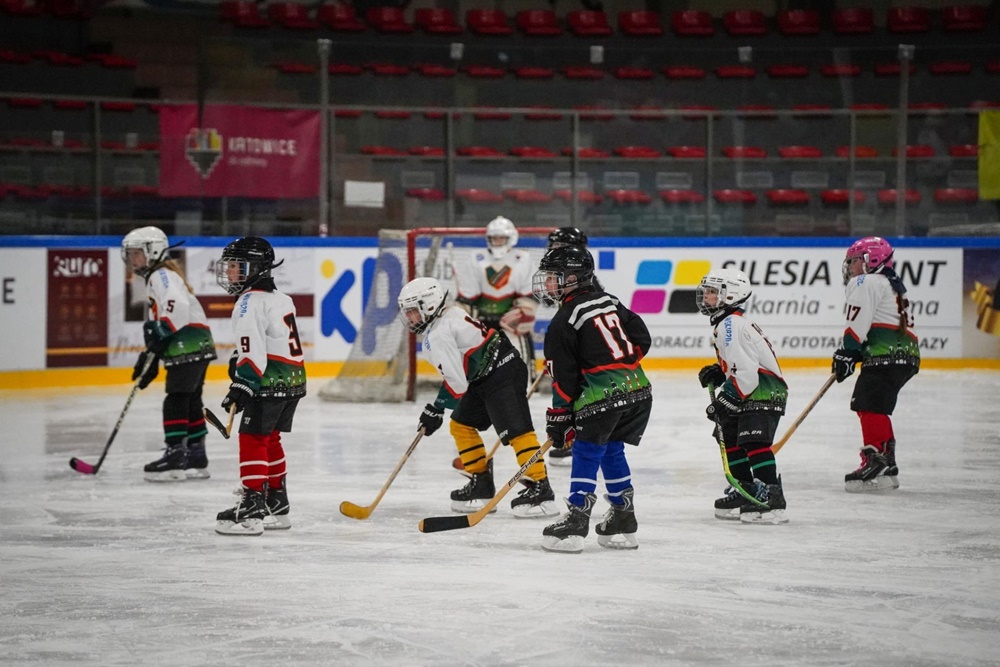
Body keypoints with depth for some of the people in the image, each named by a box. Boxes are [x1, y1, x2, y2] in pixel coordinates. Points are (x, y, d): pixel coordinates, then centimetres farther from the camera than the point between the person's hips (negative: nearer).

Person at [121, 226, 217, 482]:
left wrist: (159, 335, -23)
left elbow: (177, 306, -25)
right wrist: (150, 358, 23)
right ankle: (196, 457, 19)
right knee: (190, 401, 14)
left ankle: (175, 455, -14)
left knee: (176, 400, -11)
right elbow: (158, 323, 28)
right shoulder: (154, 279, 26)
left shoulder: (162, 276, -7)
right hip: (196, 347, 11)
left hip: (188, 345, -11)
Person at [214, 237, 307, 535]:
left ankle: (251, 508, -12)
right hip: (294, 381, 10)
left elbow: (253, 351, -22)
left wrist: (241, 387, -22)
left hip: (270, 384, -10)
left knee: (252, 439, -7)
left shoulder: (250, 302, -13)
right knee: (270, 440, 18)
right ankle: (276, 506, 24)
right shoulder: (281, 298, 17)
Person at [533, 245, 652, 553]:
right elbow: (641, 338, 15)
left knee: (586, 453, -2)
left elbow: (564, 376, -6)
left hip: (601, 395, -8)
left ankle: (576, 522, -7)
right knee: (612, 451, 18)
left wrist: (559, 416, 1)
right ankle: (623, 522, 20)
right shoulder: (609, 301, 15)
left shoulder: (564, 321, -5)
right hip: (638, 389, 8)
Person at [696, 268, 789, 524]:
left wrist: (725, 400, -19)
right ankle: (746, 492, 24)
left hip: (763, 391, -12)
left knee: (754, 443, -19)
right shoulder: (731, 322, 18)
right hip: (753, 391, 12)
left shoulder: (731, 325, -17)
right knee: (729, 437, 17)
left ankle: (772, 500, -24)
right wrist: (717, 372, 11)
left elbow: (745, 369, -24)